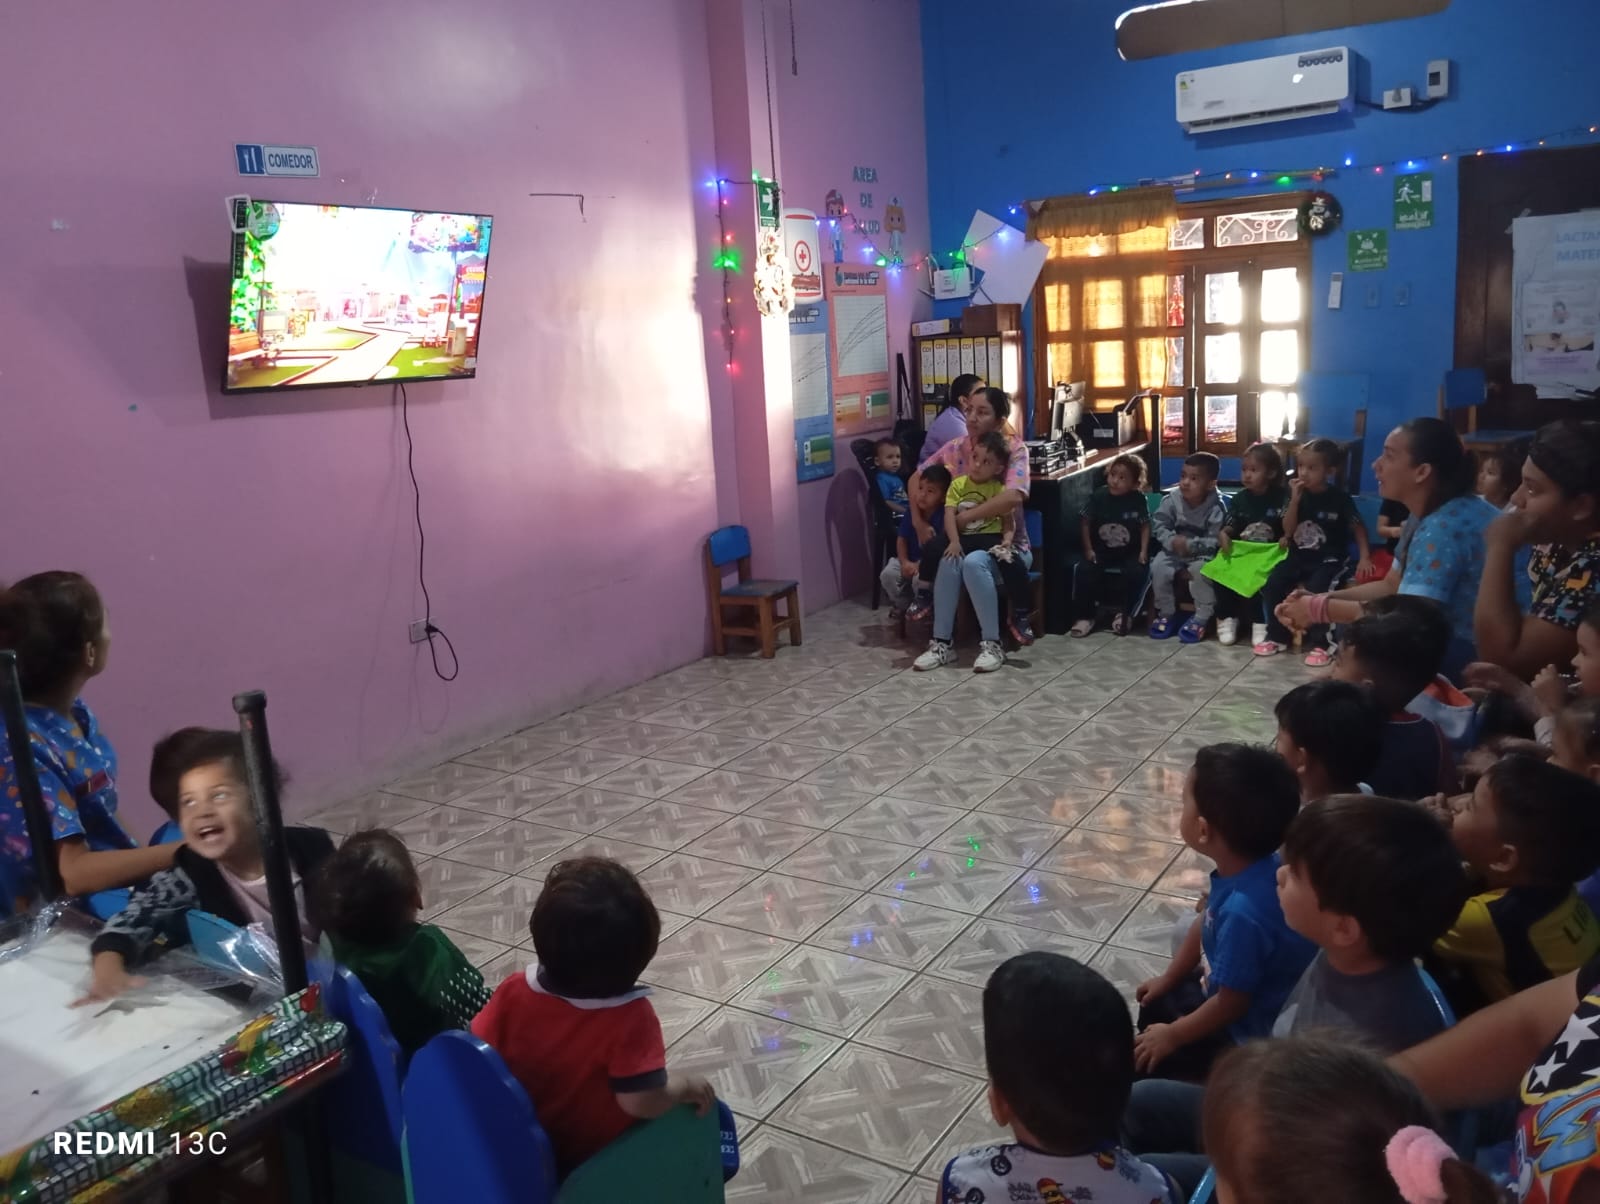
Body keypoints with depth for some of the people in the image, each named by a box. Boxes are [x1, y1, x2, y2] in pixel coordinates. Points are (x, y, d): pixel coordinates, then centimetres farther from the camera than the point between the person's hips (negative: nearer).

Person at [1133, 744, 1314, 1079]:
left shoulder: (1243, 910, -40)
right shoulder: (1253, 866, -12)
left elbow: (1231, 1004, -27)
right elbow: (1205, 925, 6)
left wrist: (1172, 1035, -11)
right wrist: (1168, 978, 20)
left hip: (1248, 1034, -9)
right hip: (1233, 994, 9)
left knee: (1140, 1062, -2)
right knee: (1154, 1004, 24)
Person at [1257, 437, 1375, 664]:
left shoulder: (1339, 498, -9)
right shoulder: (1298, 494, 1)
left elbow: (1358, 528, 0)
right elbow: (1288, 530, -4)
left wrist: (1364, 558, -10)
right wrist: (1295, 500, -15)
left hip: (1330, 559, -4)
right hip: (1299, 556, 4)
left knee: (1316, 590, -31)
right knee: (1272, 584, -15)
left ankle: (1319, 644, -16)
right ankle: (1277, 636, 2)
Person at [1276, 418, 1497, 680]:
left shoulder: (1445, 527, -24)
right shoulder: (1427, 515, 8)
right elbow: (1392, 585, 10)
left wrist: (1320, 609, -18)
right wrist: (1319, 599, -5)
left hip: (1474, 654, -9)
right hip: (1450, 641, 9)